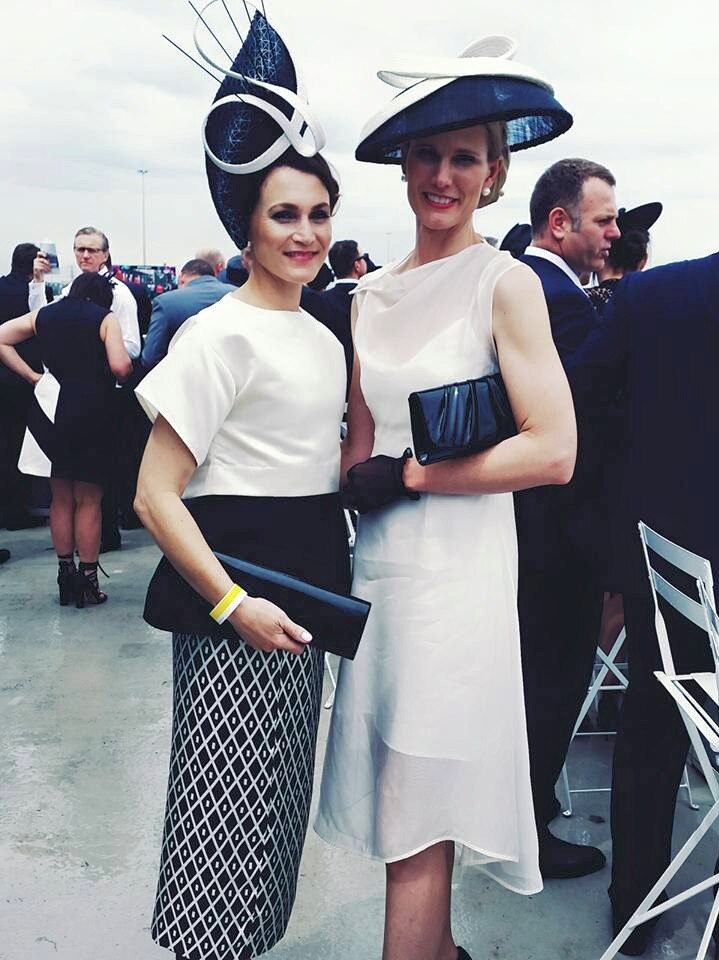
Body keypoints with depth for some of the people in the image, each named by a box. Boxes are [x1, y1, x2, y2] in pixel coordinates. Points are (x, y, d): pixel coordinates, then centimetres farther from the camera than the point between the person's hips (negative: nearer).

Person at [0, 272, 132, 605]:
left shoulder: (43, 315, 12)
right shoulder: (105, 318, -3)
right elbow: (120, 366, -15)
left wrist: (30, 375, 8)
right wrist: (127, 365, 7)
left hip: (50, 410, 4)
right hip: (90, 413, -4)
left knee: (61, 499, 14)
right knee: (89, 500, 4)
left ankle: (65, 577, 19)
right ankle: (87, 581, 7)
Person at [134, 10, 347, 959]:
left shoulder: (323, 338, 11)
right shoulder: (220, 334, -13)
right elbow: (156, 496, -16)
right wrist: (232, 604, -20)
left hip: (311, 585, 8)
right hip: (237, 572, -8)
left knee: (277, 797, 19)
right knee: (228, 801, 1)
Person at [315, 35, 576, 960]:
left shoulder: (505, 283, -7)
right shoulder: (371, 293, 11)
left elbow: (553, 451, -15)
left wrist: (407, 476, -12)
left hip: (457, 571, -6)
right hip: (378, 564, 7)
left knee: (416, 828, 2)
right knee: (409, 806, 19)